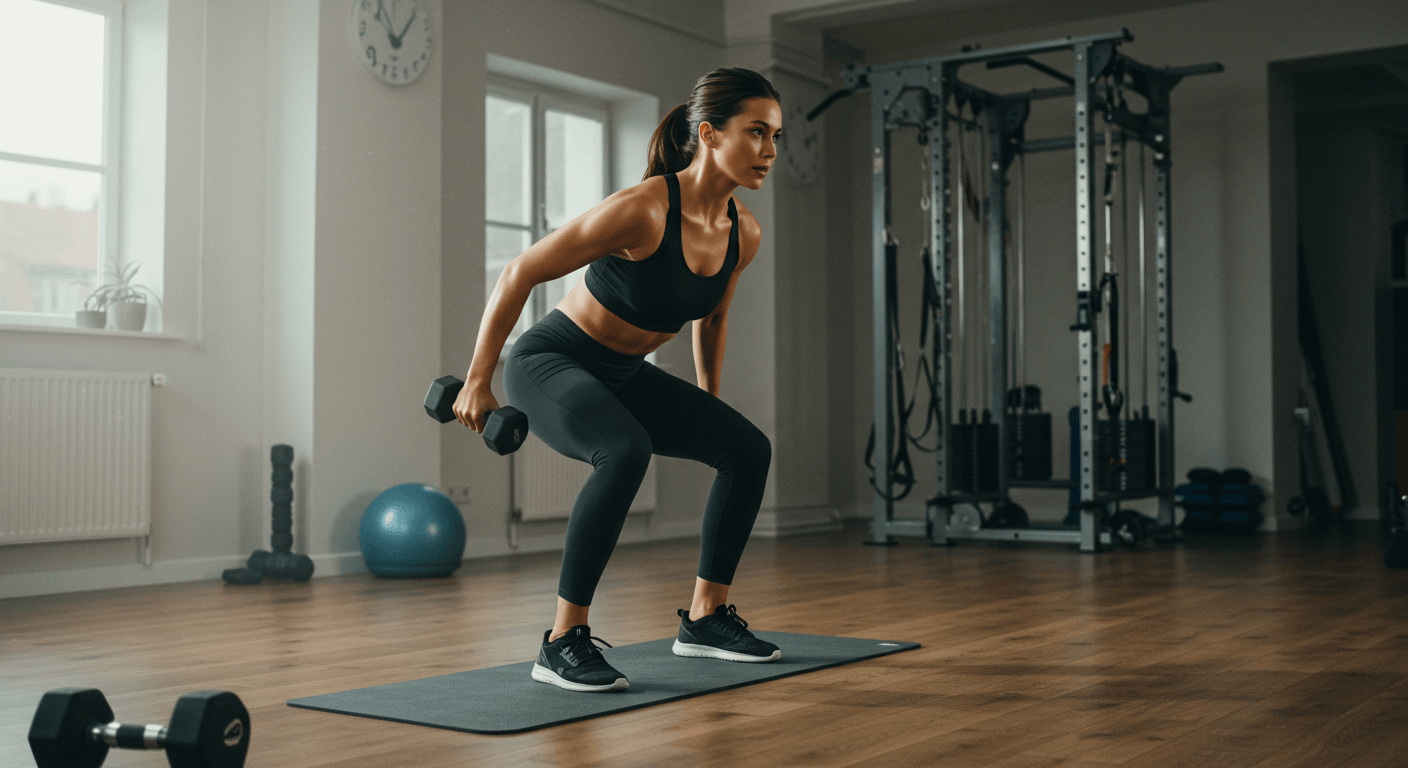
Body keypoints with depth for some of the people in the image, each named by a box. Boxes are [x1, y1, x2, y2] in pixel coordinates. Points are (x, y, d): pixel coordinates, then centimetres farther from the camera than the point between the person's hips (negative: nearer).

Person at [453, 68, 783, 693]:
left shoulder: (744, 234, -5)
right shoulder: (642, 210, -28)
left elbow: (713, 316, 16)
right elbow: (521, 273, -20)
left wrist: (708, 407, 24)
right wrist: (477, 381, -17)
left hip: (621, 375, 8)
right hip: (550, 361, -8)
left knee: (748, 449, 2)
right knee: (626, 452, -36)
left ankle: (706, 618, 14)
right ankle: (562, 642, -24)